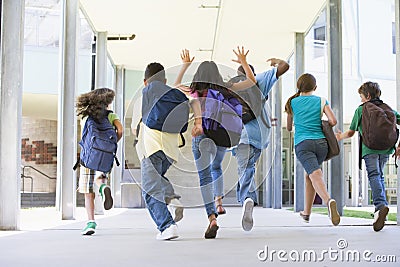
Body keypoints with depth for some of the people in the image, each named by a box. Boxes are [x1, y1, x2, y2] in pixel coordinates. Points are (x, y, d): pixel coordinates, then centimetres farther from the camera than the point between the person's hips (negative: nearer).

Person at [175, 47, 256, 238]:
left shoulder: (193, 90, 7)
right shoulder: (225, 88, 6)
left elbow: (176, 85, 29)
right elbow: (252, 81, 16)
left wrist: (185, 65, 34)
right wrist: (243, 62, 25)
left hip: (201, 135, -2)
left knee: (205, 177, -5)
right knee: (216, 168, 29)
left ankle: (212, 218, -18)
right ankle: (218, 202, 18)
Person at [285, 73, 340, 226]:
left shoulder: (292, 102, 14)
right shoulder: (322, 101, 12)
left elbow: (288, 128, 24)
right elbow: (333, 121, -1)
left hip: (302, 143, -2)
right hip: (321, 142, 2)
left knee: (315, 175, -19)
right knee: (309, 174, 21)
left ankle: (329, 201, -47)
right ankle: (306, 212, 27)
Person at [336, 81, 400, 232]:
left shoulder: (361, 109, 11)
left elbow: (351, 133, 14)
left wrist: (340, 137, 34)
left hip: (369, 148, -4)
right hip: (386, 148, 4)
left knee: (374, 175, -14)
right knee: (380, 176, 18)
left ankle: (380, 204, -39)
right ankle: (380, 211, 15)